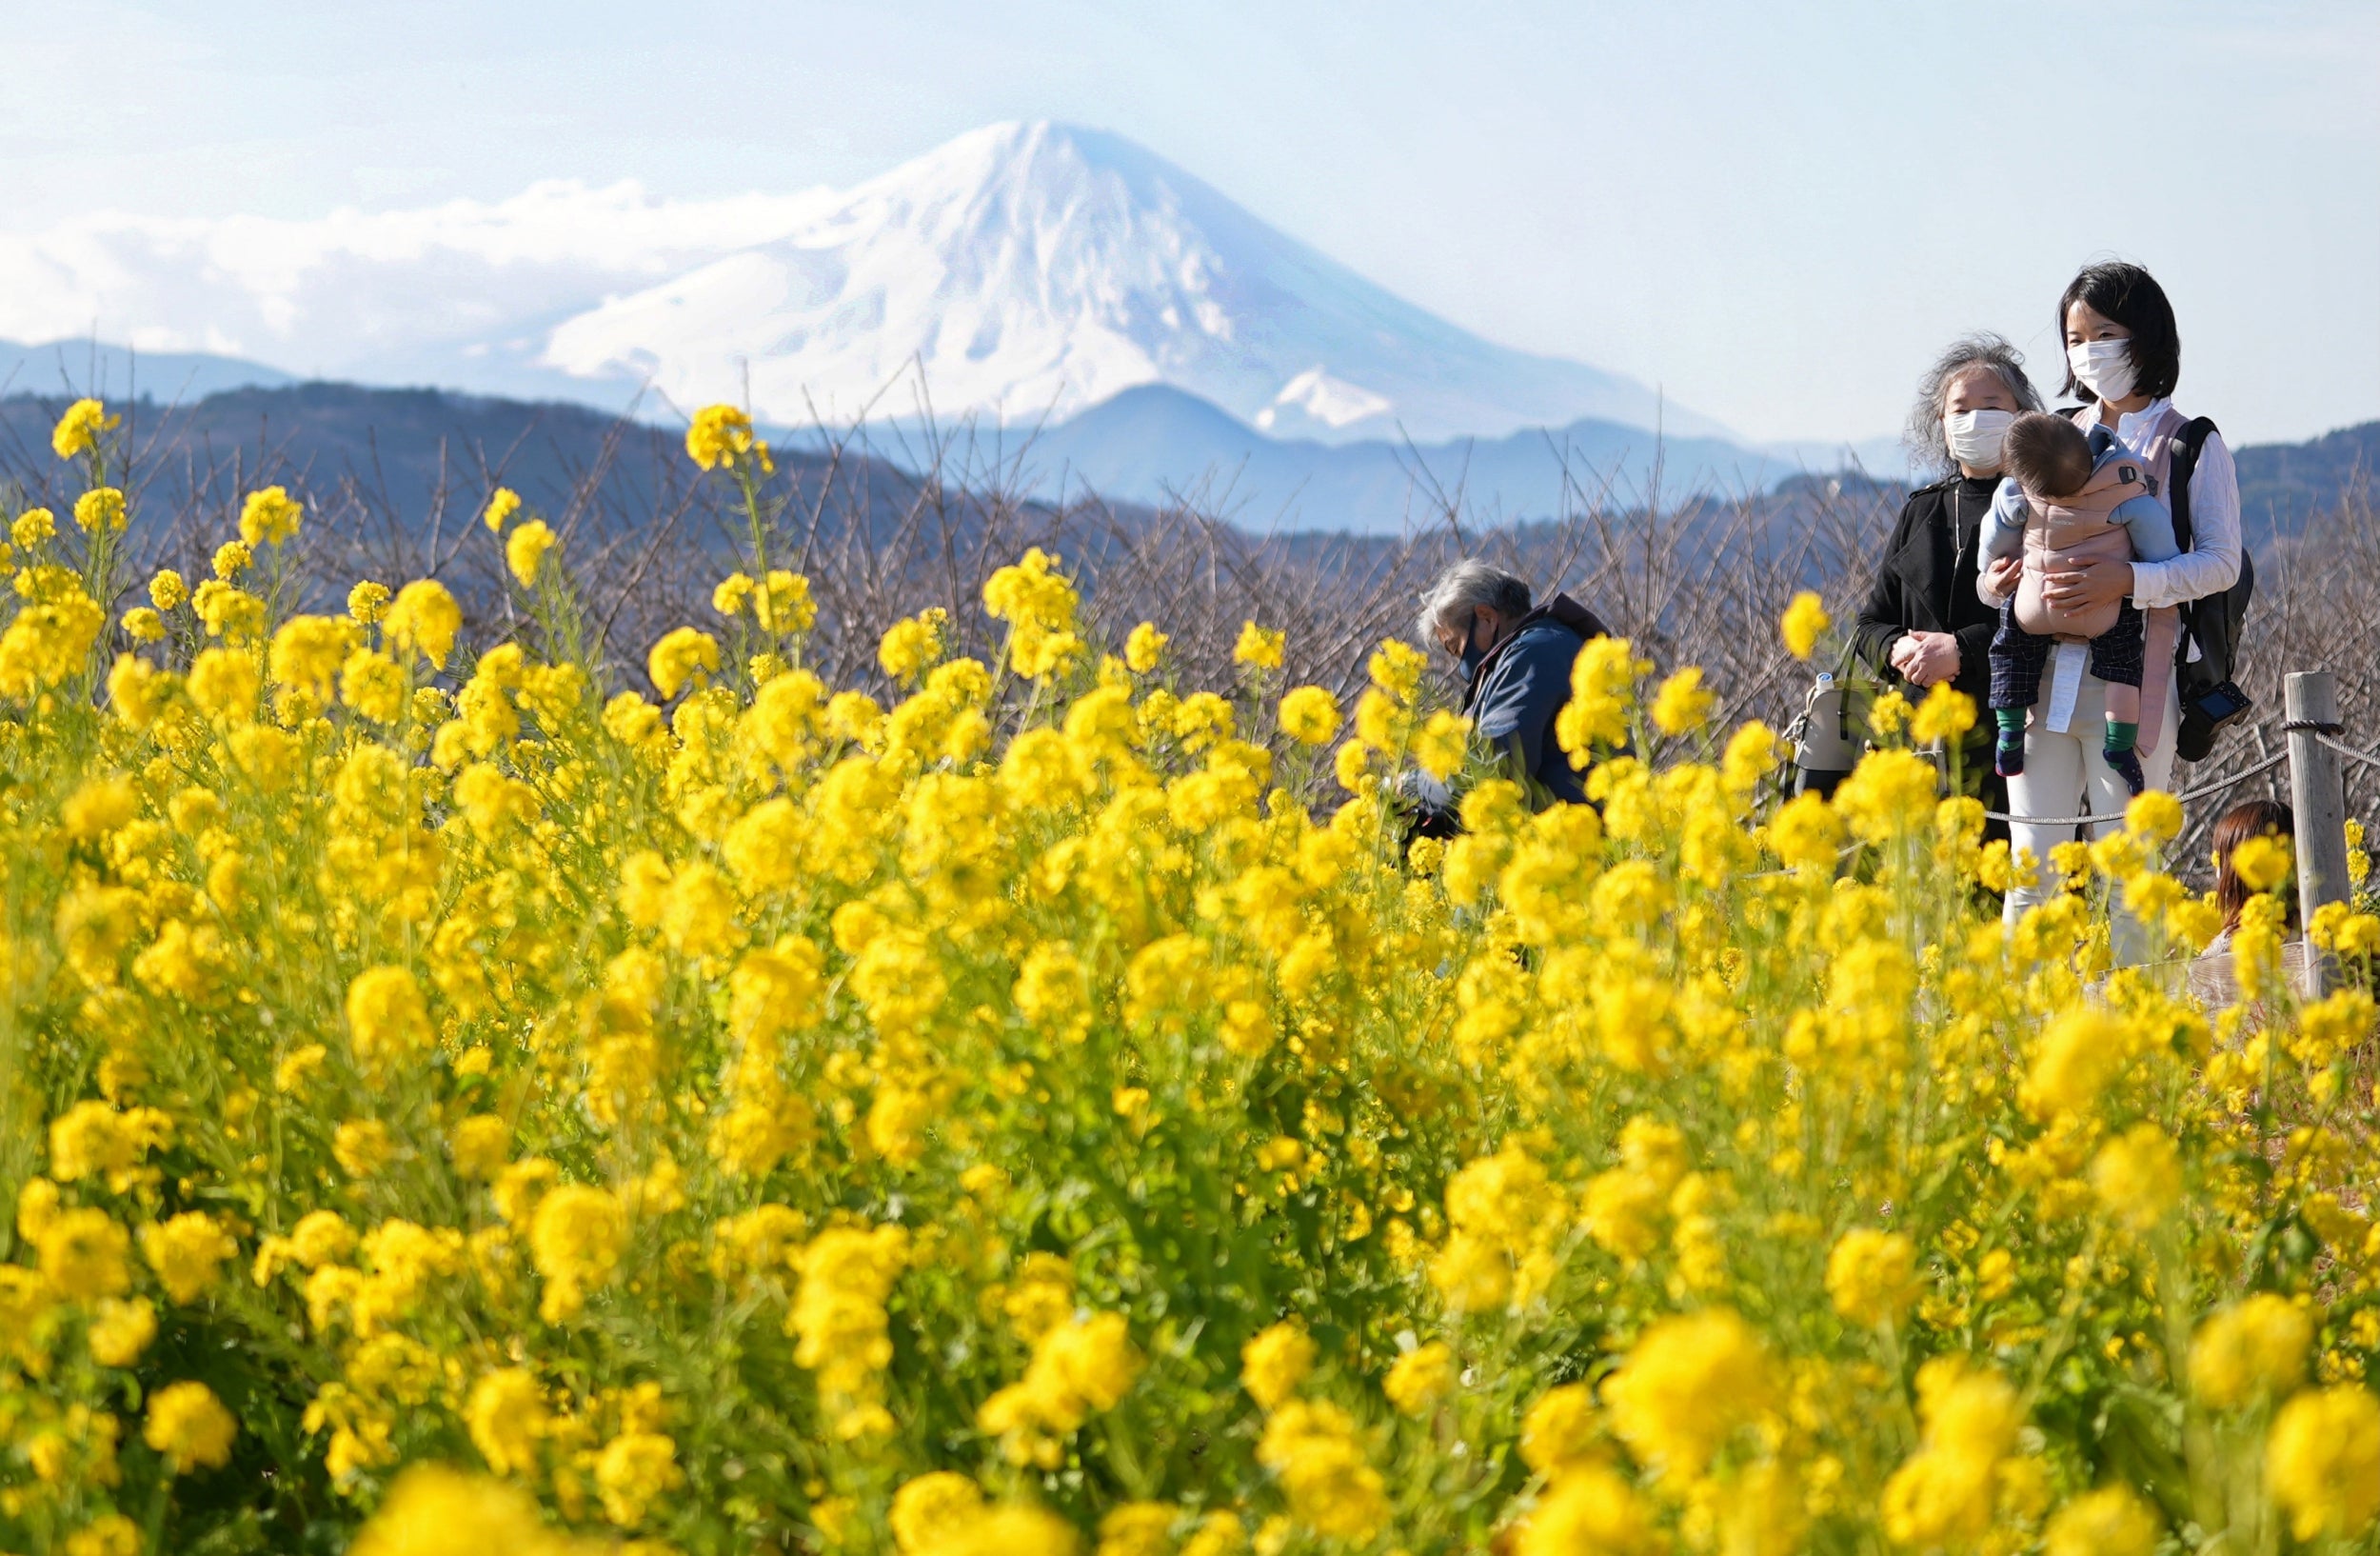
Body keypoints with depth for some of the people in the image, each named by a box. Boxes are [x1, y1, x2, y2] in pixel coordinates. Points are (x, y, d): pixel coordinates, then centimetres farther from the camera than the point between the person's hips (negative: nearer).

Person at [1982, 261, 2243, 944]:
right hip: (2044, 675, 4)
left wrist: (2126, 580, -23)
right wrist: (1994, 579, -3)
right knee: (2031, 869, 1)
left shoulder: (2193, 446, 2)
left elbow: (2221, 563, -7)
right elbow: (2014, 535, 22)